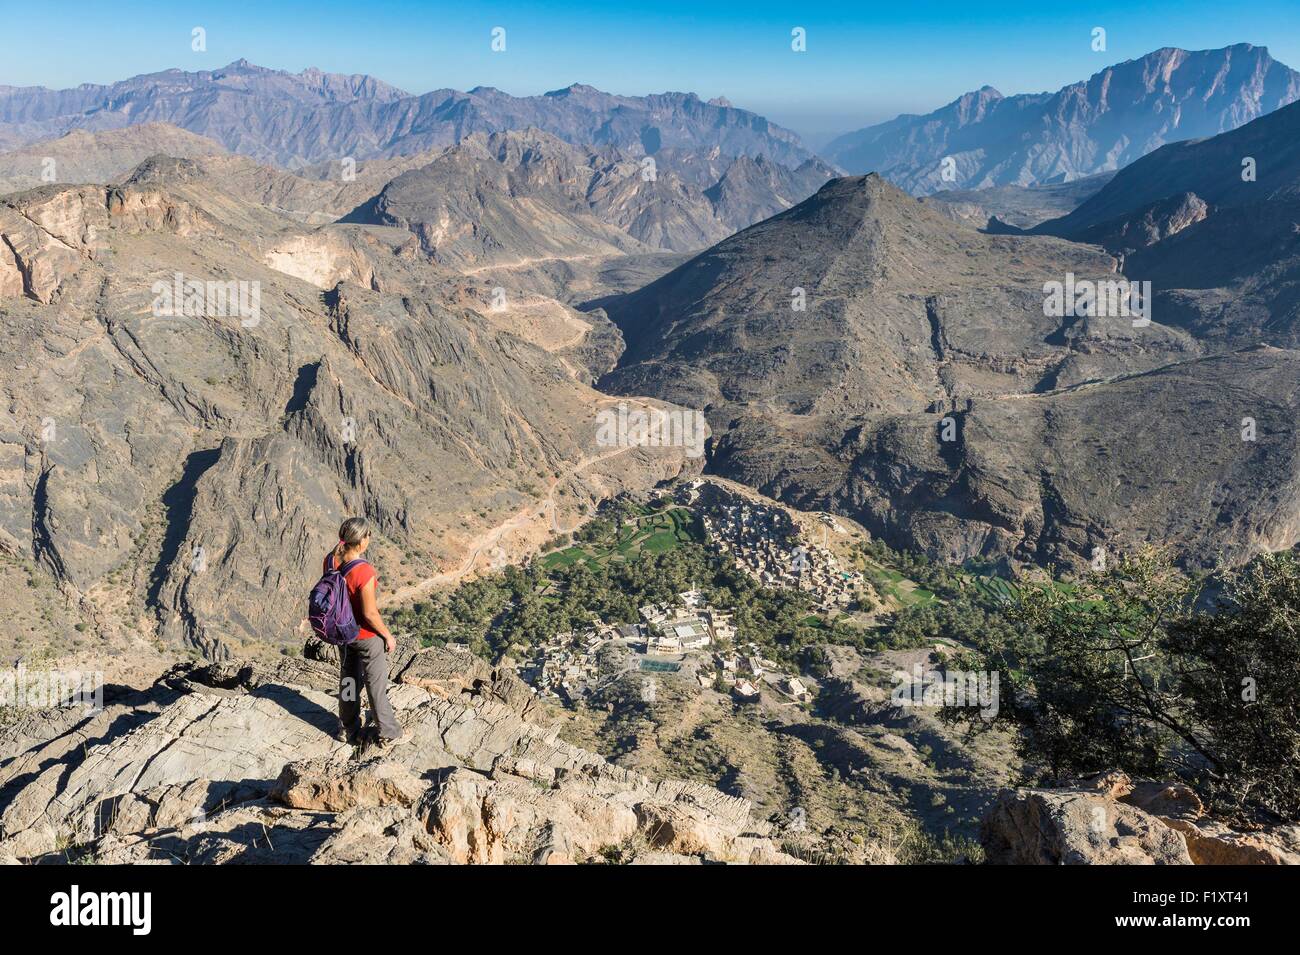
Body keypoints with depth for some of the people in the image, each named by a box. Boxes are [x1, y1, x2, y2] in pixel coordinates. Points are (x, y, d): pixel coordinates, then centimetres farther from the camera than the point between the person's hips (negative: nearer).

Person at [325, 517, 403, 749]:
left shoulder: (330, 560, -14)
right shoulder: (364, 571, -34)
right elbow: (370, 613, -26)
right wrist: (388, 636, -11)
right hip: (367, 635, -6)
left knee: (348, 678, 26)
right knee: (376, 684, 12)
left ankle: (348, 730, 43)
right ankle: (388, 734, 30)